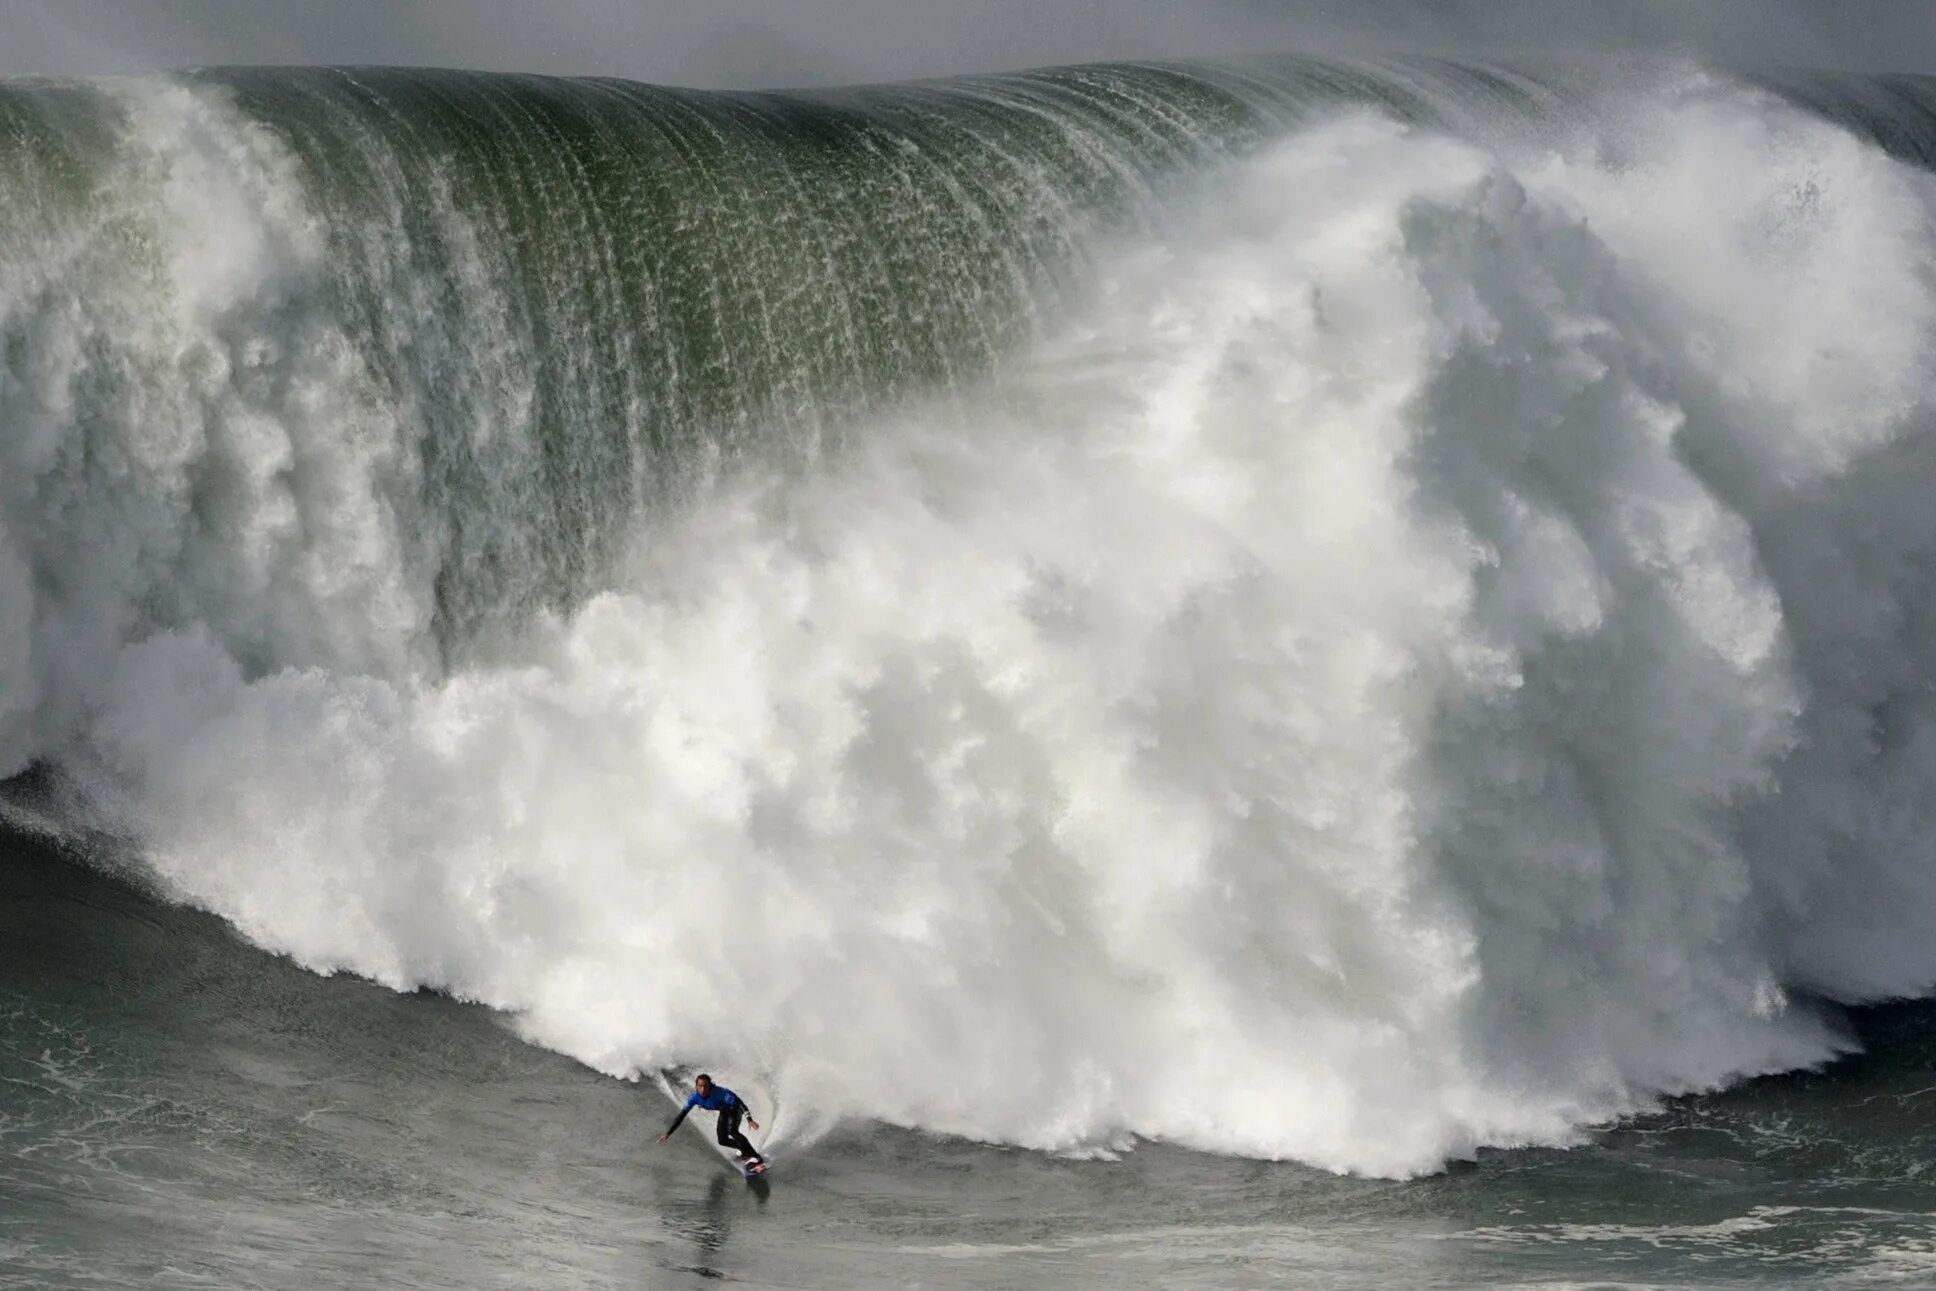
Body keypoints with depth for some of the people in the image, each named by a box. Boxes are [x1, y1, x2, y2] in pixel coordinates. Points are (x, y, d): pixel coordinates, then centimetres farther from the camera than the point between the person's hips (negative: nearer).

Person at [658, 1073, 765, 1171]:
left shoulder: (719, 1092, -39)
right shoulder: (694, 1097, -25)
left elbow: (738, 1102, -41)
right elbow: (681, 1114, -20)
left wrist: (749, 1119, -53)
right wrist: (668, 1133, -25)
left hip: (734, 1107, -6)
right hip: (724, 1112, 6)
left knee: (732, 1130, -30)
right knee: (723, 1141, 1)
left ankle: (756, 1158, -31)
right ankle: (745, 1150, 29)